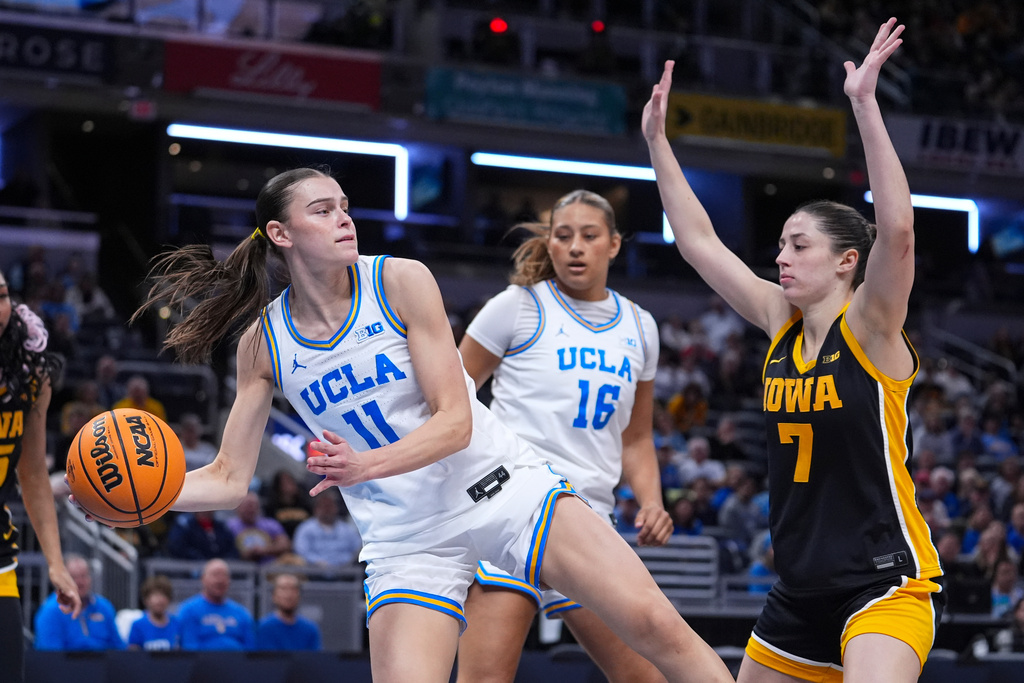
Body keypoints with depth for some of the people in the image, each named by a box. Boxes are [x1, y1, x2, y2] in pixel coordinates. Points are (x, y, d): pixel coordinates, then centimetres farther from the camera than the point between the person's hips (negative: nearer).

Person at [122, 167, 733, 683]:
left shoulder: (401, 280, -9)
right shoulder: (264, 341, -2)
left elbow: (455, 421, -12)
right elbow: (229, 479, 2)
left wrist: (366, 465, -30)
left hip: (504, 487, -1)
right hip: (407, 537, 1)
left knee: (655, 625, -15)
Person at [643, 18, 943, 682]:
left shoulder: (870, 327, -9)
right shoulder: (783, 325, 8)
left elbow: (897, 231, -27)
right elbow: (699, 242, 12)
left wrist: (865, 103, -30)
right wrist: (658, 141, 9)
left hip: (886, 583, -8)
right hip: (800, 593, 8)